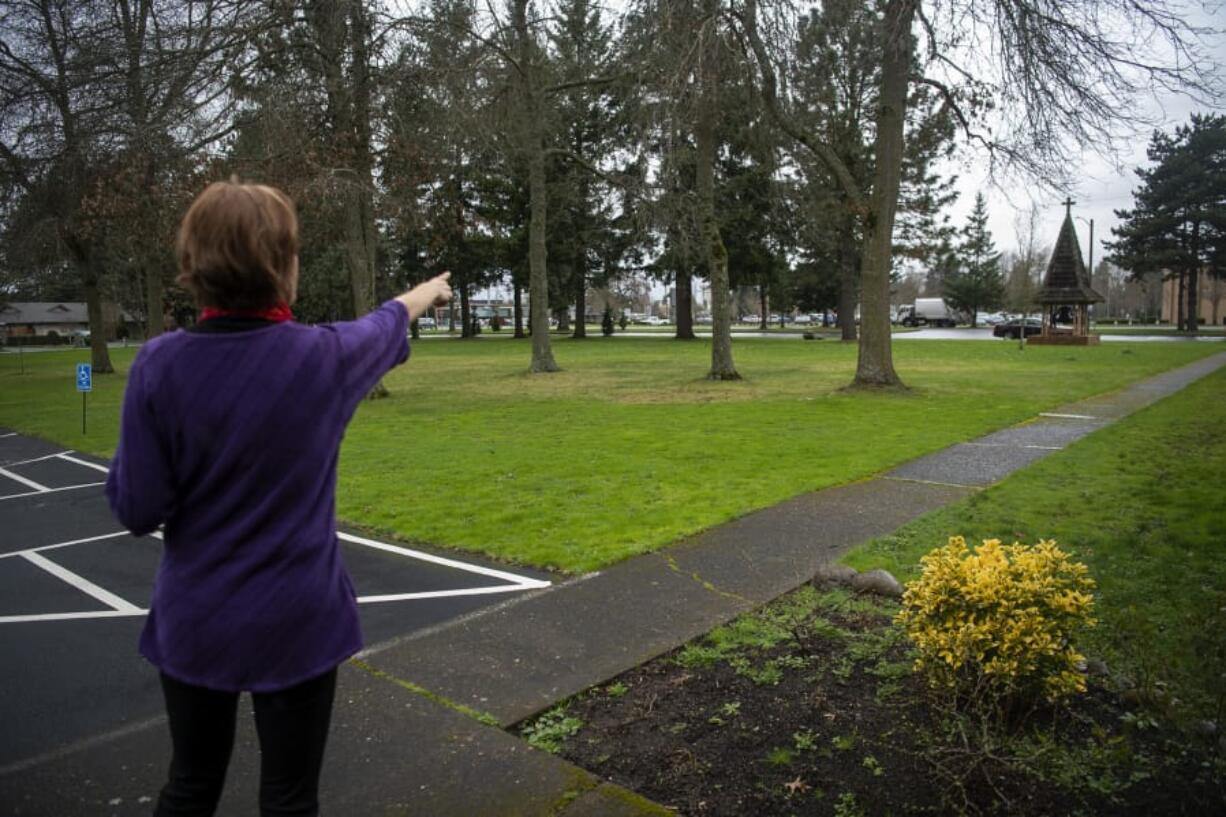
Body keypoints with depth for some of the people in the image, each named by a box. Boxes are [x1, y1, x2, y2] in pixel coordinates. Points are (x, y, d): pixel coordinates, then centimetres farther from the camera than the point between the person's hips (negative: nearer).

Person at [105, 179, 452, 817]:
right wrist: (426, 292, 30)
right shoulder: (324, 356, -15)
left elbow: (138, 512, -8)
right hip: (294, 622, -2)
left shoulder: (160, 365, -12)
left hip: (192, 622, 2)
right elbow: (388, 323, 9)